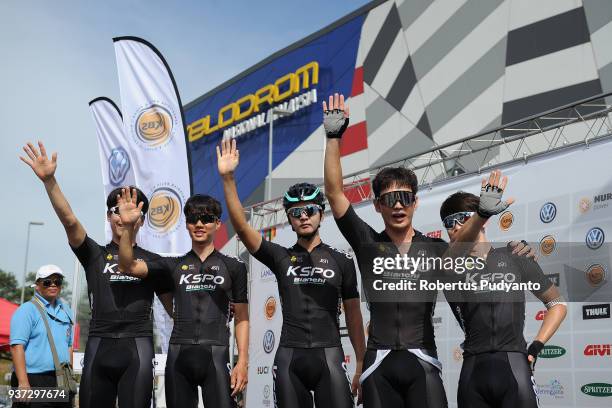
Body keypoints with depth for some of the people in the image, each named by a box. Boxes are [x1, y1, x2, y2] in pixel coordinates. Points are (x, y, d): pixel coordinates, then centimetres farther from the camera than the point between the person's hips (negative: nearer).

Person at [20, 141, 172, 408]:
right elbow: (69, 220, -5)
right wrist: (49, 180, -20)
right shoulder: (94, 254, 11)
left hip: (137, 347, -1)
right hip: (99, 346, 1)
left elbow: (173, 305, 17)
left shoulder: (152, 261, 13)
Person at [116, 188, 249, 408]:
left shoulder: (233, 266, 8)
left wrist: (243, 362, -3)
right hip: (179, 354, 2)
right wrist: (129, 227, -16)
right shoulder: (174, 265, 12)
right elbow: (128, 266, -1)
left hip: (216, 354, -2)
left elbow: (241, 318, 7)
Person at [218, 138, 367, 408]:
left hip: (329, 356, -1)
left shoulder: (341, 261, 9)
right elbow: (241, 227, -4)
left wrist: (362, 365, 4)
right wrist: (227, 178, -14)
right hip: (289, 357, 1)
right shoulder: (280, 257, 9)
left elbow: (353, 314, 10)